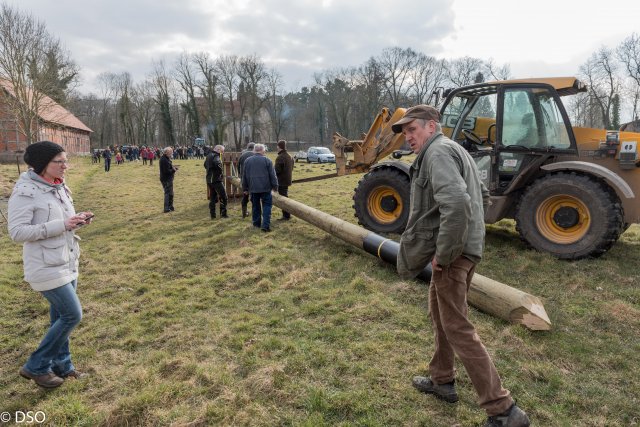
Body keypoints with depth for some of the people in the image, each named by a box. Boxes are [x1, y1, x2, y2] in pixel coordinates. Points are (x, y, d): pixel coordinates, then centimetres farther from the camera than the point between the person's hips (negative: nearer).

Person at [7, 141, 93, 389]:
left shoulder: (59, 187, 8)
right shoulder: (25, 191, -17)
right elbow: (17, 232, -20)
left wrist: (78, 221, -4)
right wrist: (61, 225, -26)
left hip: (67, 263, 8)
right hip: (46, 267, -8)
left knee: (61, 317, 16)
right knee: (73, 315, -5)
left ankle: (61, 365, 31)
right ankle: (36, 367, 13)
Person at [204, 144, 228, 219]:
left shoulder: (209, 156, 15)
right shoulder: (215, 156, -13)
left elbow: (205, 165, 33)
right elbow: (217, 164, -35)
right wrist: (221, 173, -21)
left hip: (209, 180, 9)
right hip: (216, 180, -9)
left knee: (212, 198, 13)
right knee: (223, 197, -1)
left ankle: (212, 214, 15)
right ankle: (223, 214, -1)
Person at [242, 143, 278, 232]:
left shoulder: (247, 161, 7)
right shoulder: (267, 160, -4)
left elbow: (244, 176, 12)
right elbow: (272, 175, -5)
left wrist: (245, 188, 19)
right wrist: (275, 186, 3)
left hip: (253, 188, 3)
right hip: (265, 188, -3)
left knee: (255, 206, 15)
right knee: (266, 206, 1)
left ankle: (256, 223, 23)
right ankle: (265, 225, -8)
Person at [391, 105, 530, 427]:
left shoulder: (438, 152, -15)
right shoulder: (454, 150, 18)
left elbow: (456, 205, -31)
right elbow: (481, 196, 27)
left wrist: (442, 255, -22)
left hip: (452, 252, -11)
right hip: (464, 247, 11)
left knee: (457, 328, -2)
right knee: (440, 312, 22)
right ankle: (442, 380, 37)